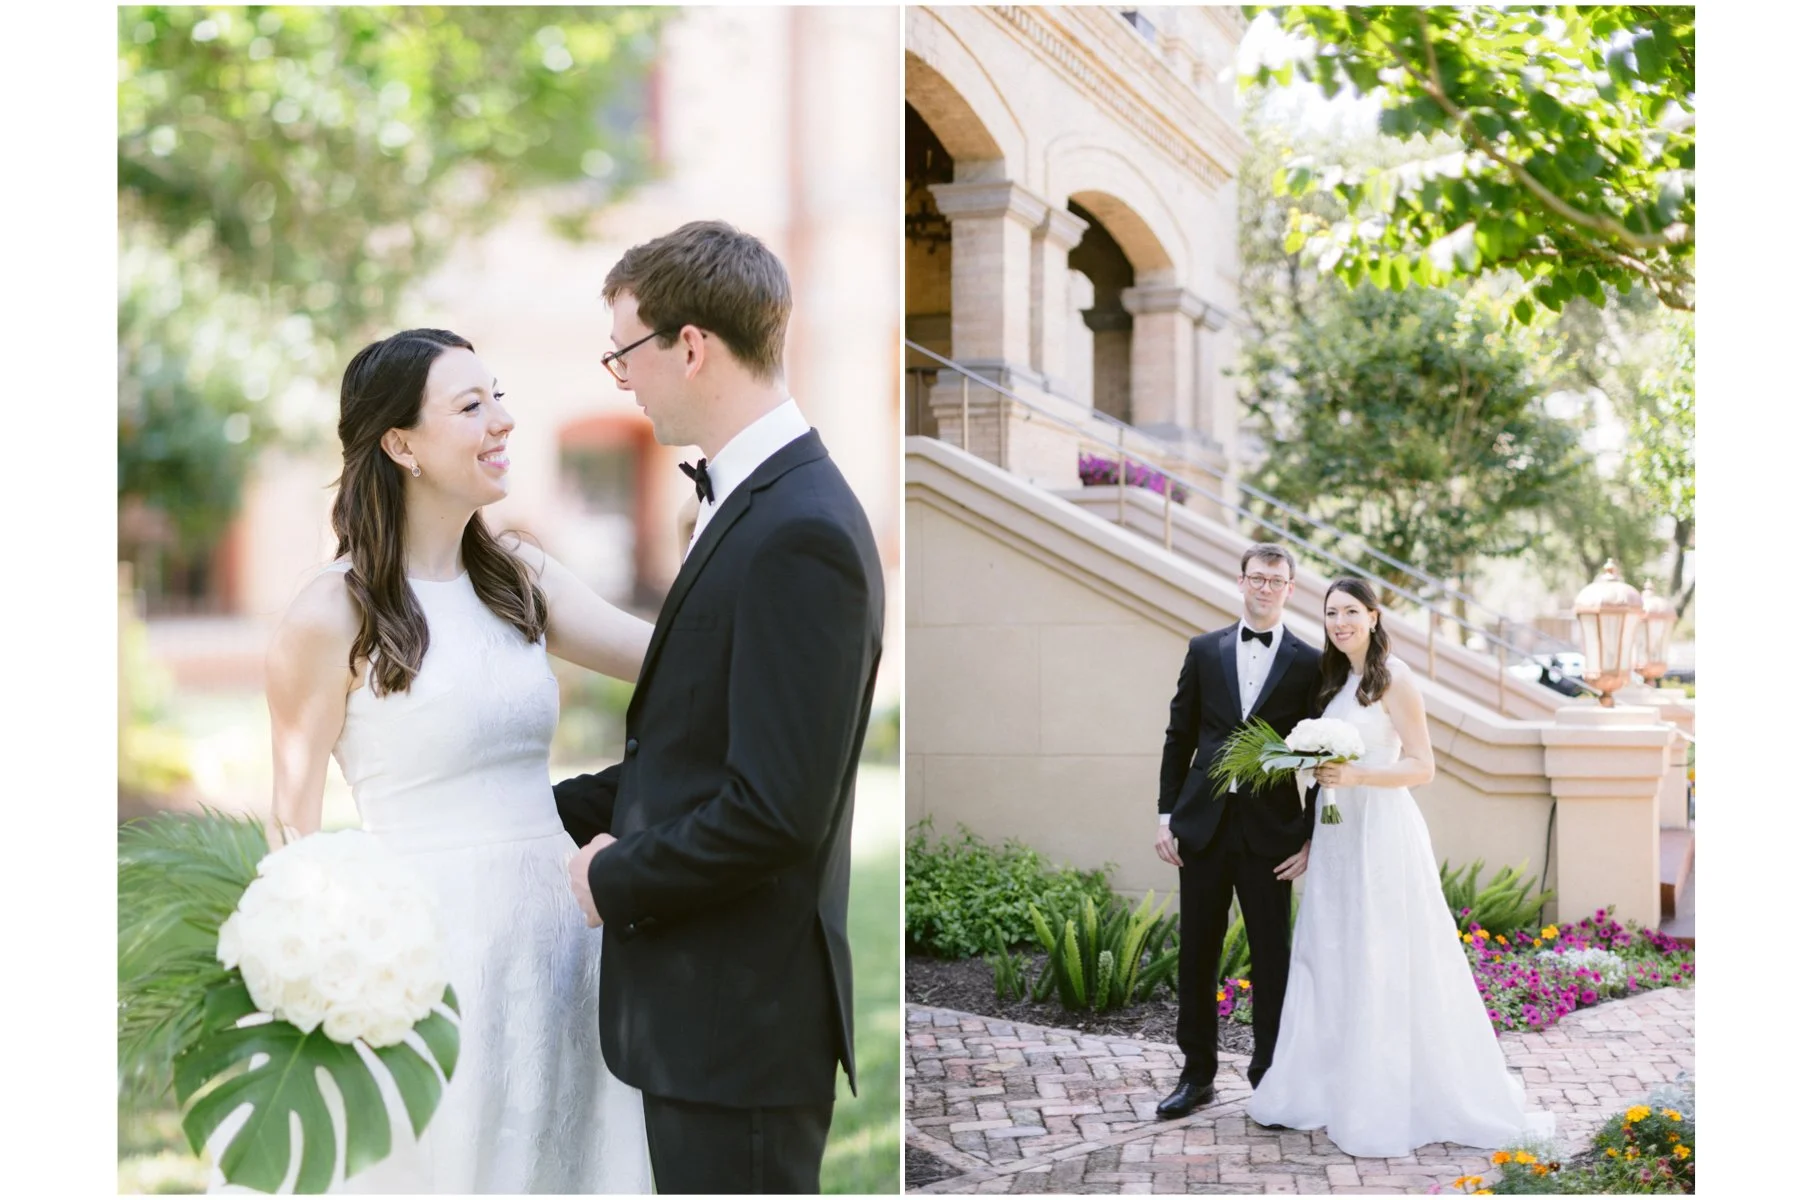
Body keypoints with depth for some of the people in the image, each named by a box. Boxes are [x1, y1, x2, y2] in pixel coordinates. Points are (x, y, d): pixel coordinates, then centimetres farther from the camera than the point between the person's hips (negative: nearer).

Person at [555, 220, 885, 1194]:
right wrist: (559, 810, 12)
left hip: (742, 1023, -10)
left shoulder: (799, 534, -21)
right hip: (708, 1008, 10)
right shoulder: (750, 503, 10)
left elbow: (778, 810, -25)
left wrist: (617, 879, -12)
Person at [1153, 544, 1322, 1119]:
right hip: (1203, 824, 2)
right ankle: (1197, 1073, 21)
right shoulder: (1204, 650, 7)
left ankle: (1269, 1077, 19)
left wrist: (1310, 836, -3)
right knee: (1196, 954, 8)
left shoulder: (1310, 664, 1)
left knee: (1271, 958, 6)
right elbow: (1179, 736, 8)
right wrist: (1167, 815, 3)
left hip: (1270, 831, -2)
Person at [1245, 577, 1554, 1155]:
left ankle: (1391, 1104, 4)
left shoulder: (1394, 678, -8)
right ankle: (1335, 1089, 16)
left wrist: (1356, 775, -23)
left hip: (1381, 832, -8)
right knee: (1331, 961, 8)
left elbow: (1421, 768, -11)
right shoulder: (1335, 680, 15)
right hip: (1337, 834, 8)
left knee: (1385, 966, -4)